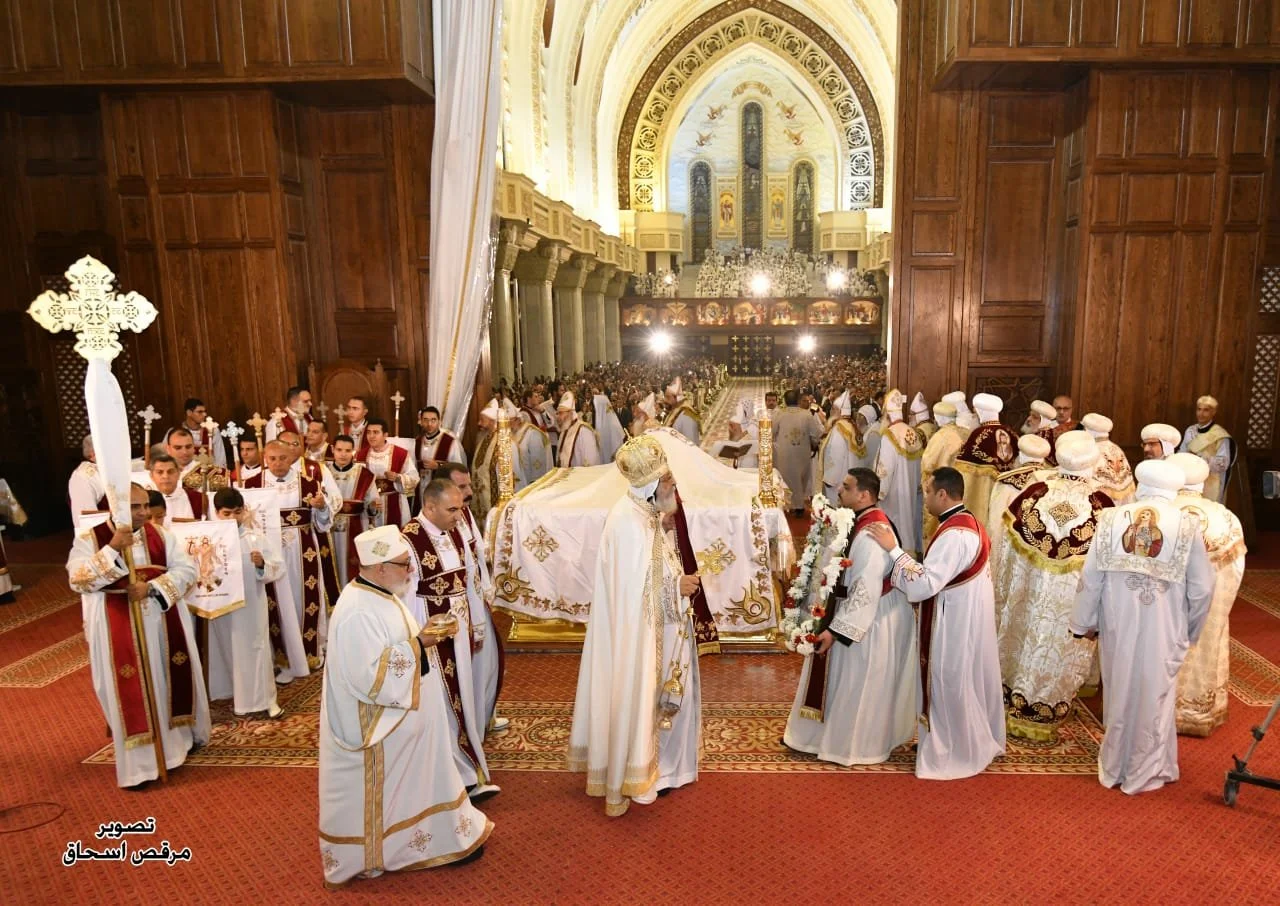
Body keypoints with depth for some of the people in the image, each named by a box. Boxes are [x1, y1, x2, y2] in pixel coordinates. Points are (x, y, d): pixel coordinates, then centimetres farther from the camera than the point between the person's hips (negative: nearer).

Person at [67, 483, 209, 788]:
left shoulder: (160, 535, 4)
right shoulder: (89, 539, -4)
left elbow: (186, 569, -3)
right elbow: (77, 580, -18)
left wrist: (152, 587, -18)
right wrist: (112, 549, -27)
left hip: (163, 623, 3)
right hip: (118, 629, -3)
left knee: (171, 680, 13)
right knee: (131, 691, 1)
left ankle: (178, 737, 32)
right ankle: (138, 761, 10)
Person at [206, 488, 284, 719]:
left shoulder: (255, 538, -6)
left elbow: (279, 568, -7)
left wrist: (262, 564, -25)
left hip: (251, 605, -2)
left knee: (256, 650, 4)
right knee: (229, 650, 14)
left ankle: (266, 698, 15)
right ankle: (238, 696, 31)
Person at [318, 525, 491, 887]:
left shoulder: (379, 595, 3)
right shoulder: (357, 612, -28)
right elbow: (372, 677, -30)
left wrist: (426, 634, -2)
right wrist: (418, 646, -25)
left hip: (401, 721, 10)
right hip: (378, 728, -10)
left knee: (412, 783, 21)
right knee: (378, 794, 10)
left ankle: (443, 839, 35)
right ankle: (365, 856, 29)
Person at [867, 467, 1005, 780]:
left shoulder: (954, 534, -26)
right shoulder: (969, 523, 7)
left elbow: (924, 584, -30)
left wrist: (894, 549, -27)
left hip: (954, 622, -10)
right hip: (966, 616, 10)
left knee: (951, 686, 4)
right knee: (967, 682, 21)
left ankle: (955, 754, 19)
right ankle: (977, 741, 37)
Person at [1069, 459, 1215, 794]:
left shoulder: (1111, 520, -7)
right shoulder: (1188, 526, -10)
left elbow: (1090, 577, -4)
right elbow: (1202, 589, -4)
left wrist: (1086, 622, 9)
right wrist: (1190, 630, 12)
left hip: (1118, 627, 1)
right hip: (1163, 631, -1)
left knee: (1119, 692, 17)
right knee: (1154, 696, 13)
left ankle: (1114, 767, 32)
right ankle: (1146, 772, 28)